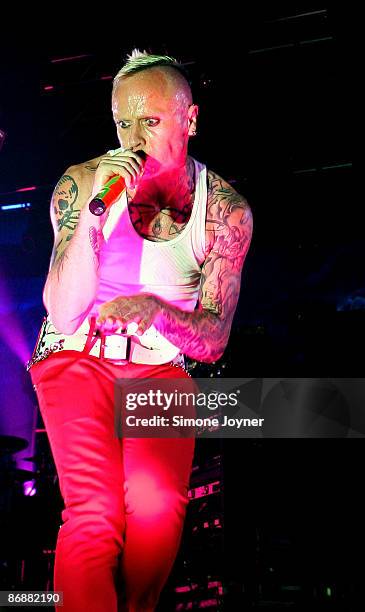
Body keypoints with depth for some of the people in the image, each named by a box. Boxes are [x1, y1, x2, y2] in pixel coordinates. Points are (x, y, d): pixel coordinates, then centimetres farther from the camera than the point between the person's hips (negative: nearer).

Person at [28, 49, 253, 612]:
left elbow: (213, 342, -3)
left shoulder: (226, 209, -2)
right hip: (75, 356, -1)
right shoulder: (82, 182, -6)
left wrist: (155, 309, -25)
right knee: (95, 511, -26)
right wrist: (94, 208, -24)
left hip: (160, 366, 1)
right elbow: (64, 314, -13)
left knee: (158, 505, -23)